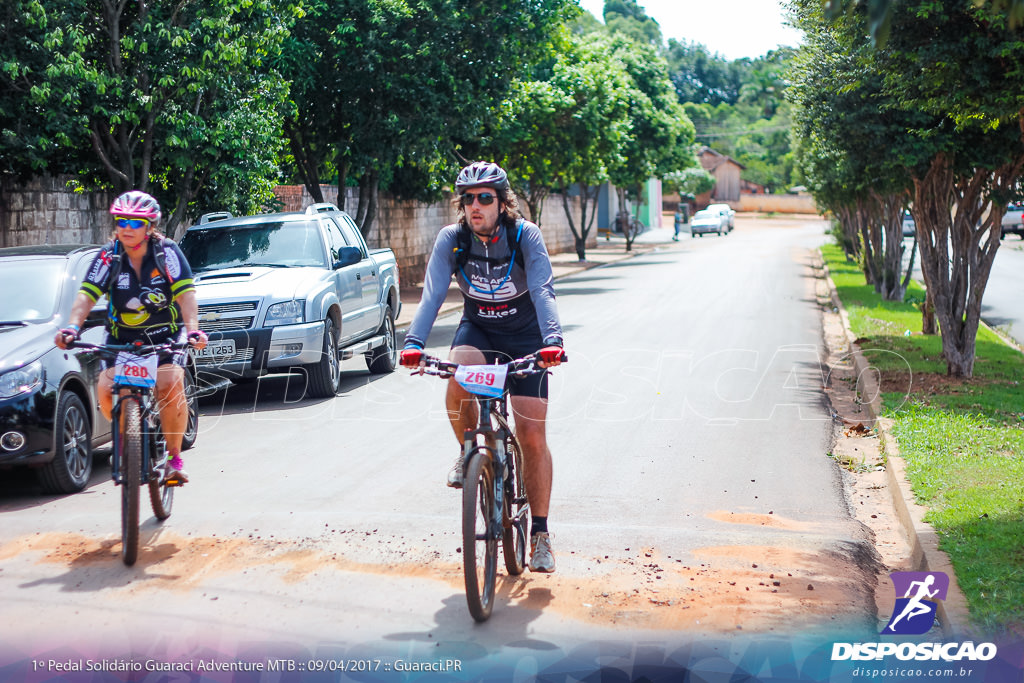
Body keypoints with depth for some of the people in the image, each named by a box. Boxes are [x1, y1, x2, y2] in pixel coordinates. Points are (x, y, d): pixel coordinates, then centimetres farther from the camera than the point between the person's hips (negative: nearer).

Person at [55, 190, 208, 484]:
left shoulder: (166, 252, -13)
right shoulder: (109, 257, -9)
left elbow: (185, 293, -21)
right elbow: (87, 294, -18)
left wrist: (193, 329, -38)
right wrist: (72, 327, -36)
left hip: (166, 336, -2)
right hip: (121, 337, 2)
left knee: (170, 385, -27)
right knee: (105, 389, -20)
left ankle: (174, 457, -11)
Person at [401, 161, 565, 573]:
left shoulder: (526, 236, -22)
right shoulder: (452, 239, -16)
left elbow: (542, 291, -33)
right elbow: (433, 293, -26)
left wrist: (552, 340, -50)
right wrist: (414, 342, -42)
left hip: (524, 334, -1)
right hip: (477, 327, 2)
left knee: (532, 437, -8)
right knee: (457, 381, -33)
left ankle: (539, 533, 4)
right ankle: (469, 454, -3)